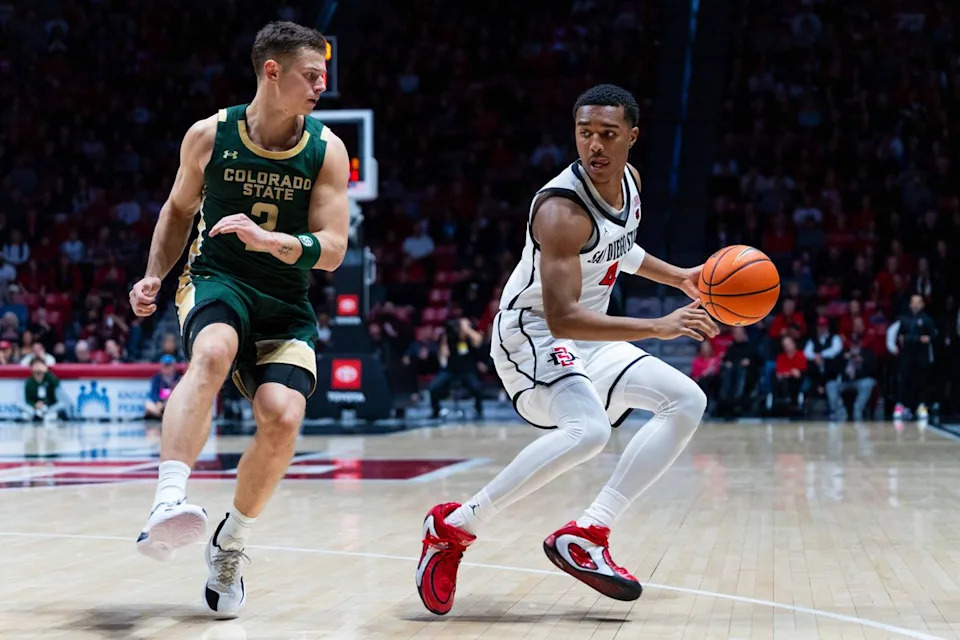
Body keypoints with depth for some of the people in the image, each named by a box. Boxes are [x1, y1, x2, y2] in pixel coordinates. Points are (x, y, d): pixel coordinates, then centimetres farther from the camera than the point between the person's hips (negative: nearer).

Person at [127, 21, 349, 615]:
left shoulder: (327, 149, -4)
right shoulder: (209, 136, -3)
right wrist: (154, 276, 3)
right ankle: (168, 504, -52)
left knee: (283, 415, -22)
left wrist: (267, 239, -27)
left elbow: (331, 251, -9)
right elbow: (179, 208, 15)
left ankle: (232, 543, 3)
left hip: (285, 303, 2)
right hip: (215, 280, -1)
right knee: (213, 353, -37)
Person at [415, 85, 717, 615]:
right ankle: (452, 527, -20)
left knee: (687, 402, 4)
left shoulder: (628, 180, 1)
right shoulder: (563, 210, -27)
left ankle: (586, 535, -3)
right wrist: (657, 328, -38)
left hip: (589, 338, 9)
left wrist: (677, 277, 18)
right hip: (533, 334, -9)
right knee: (588, 430, -34)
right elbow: (562, 318, -35)